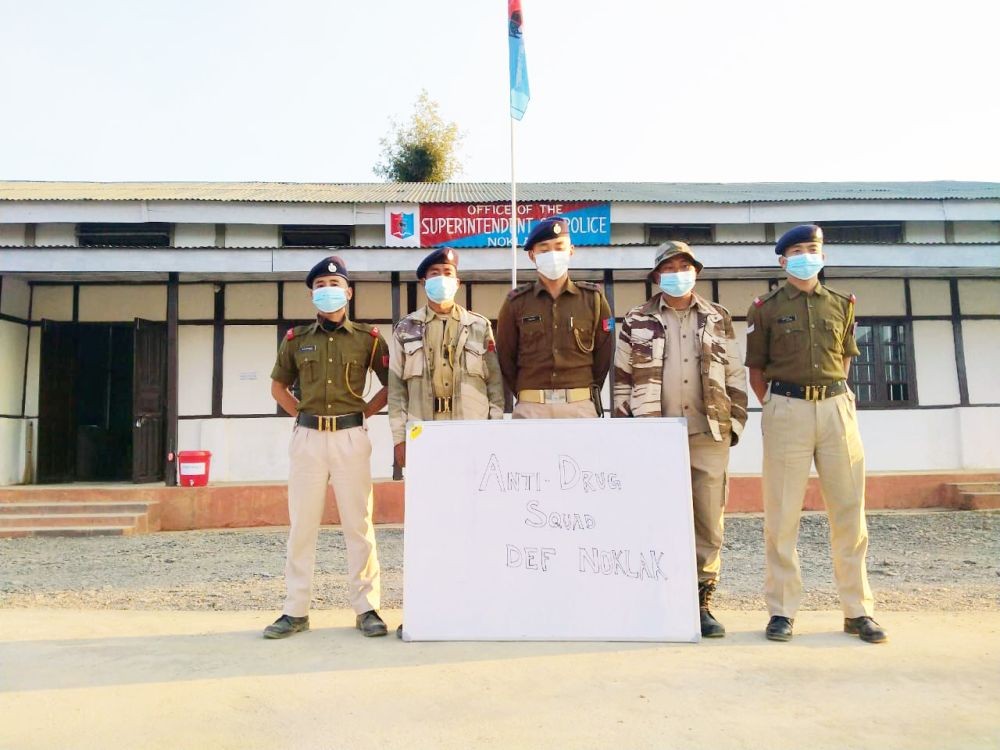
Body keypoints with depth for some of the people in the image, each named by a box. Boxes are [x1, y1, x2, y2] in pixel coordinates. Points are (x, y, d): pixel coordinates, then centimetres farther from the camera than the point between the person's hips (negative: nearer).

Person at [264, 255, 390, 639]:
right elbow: (278, 387, 21)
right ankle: (296, 610, 16)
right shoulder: (296, 339, 9)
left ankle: (366, 608, 11)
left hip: (351, 437, -2)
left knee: (359, 523, 1)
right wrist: (302, 415, 9)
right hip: (307, 438, 2)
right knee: (302, 524, 6)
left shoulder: (368, 337, 3)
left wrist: (363, 413, 3)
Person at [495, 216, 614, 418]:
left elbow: (603, 353, 9)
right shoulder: (516, 302, 3)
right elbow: (505, 356, 8)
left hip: (581, 407, 1)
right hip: (531, 409, 0)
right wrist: (525, 395, 9)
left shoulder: (593, 299, 4)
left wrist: (588, 392, 9)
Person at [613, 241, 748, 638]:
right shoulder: (637, 321, 8)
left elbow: (736, 376, 13)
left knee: (710, 523, 4)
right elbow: (622, 378, 7)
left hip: (709, 436, 2)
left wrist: (735, 423, 6)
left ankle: (702, 603, 16)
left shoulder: (719, 319, 13)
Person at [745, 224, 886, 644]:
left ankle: (857, 611, 16)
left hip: (837, 408, 3)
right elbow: (756, 370, 7)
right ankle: (782, 611, 8)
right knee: (783, 514, -1)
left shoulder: (842, 305, 13)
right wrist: (776, 410, -1)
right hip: (787, 411, -3)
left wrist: (832, 399, 11)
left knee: (849, 510, 5)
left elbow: (844, 359, 21)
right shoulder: (766, 308, 5)